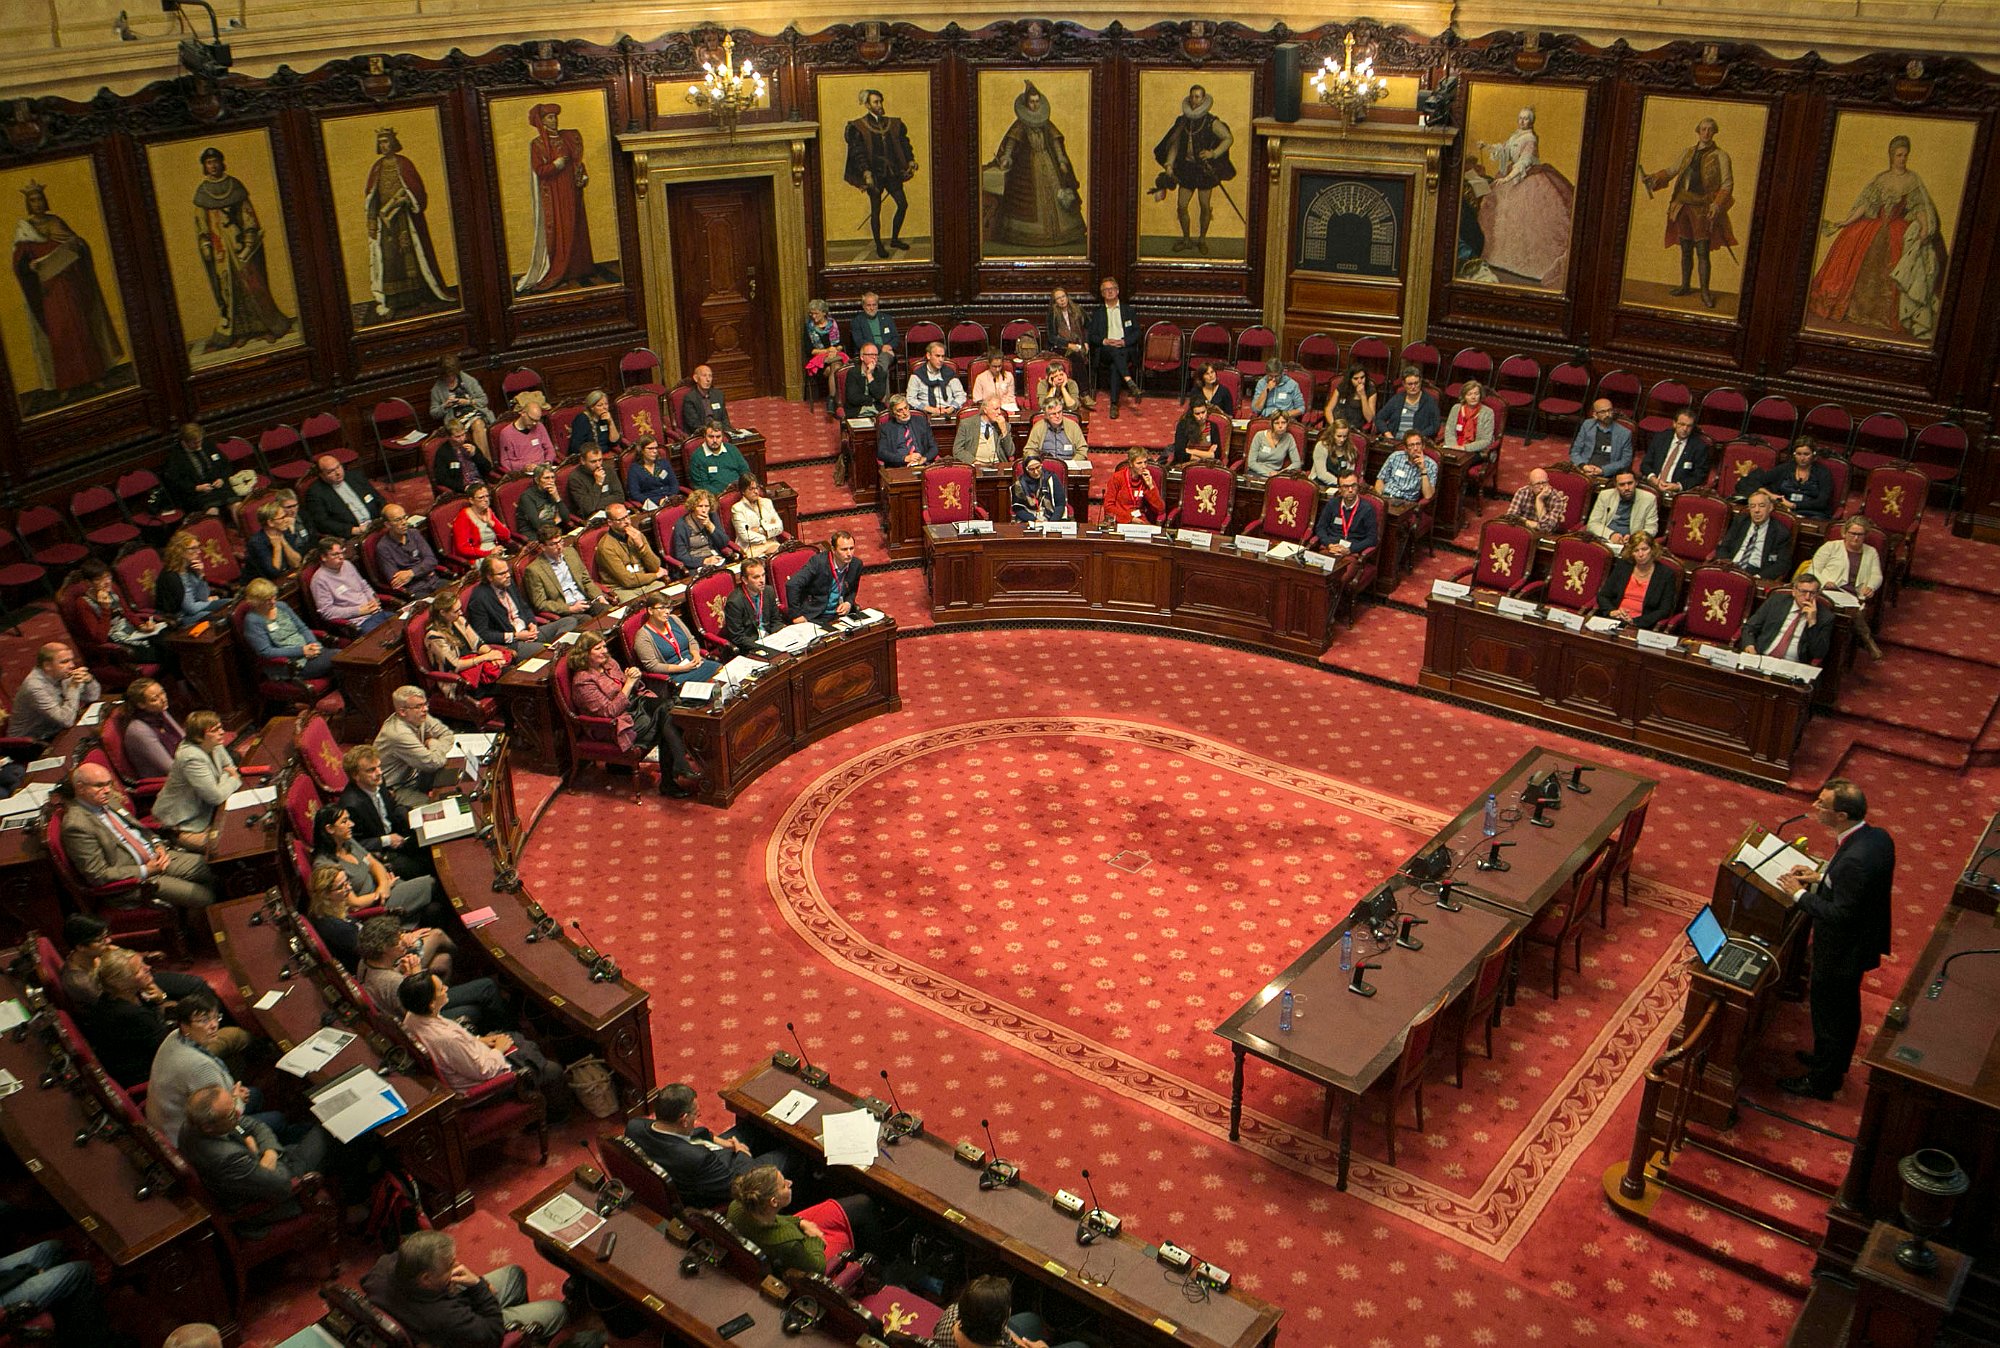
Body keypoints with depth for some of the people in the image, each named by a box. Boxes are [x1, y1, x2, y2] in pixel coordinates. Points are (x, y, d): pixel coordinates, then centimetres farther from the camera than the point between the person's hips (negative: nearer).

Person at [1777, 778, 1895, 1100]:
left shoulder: (1854, 859, -38)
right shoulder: (1878, 837, -10)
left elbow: (1839, 915, -31)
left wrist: (1800, 893, -19)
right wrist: (1822, 877, 0)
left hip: (1839, 952, -9)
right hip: (1861, 943, 9)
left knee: (1828, 1015, 13)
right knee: (1846, 1009, 29)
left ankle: (1821, 1082, 32)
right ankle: (1836, 1062, 50)